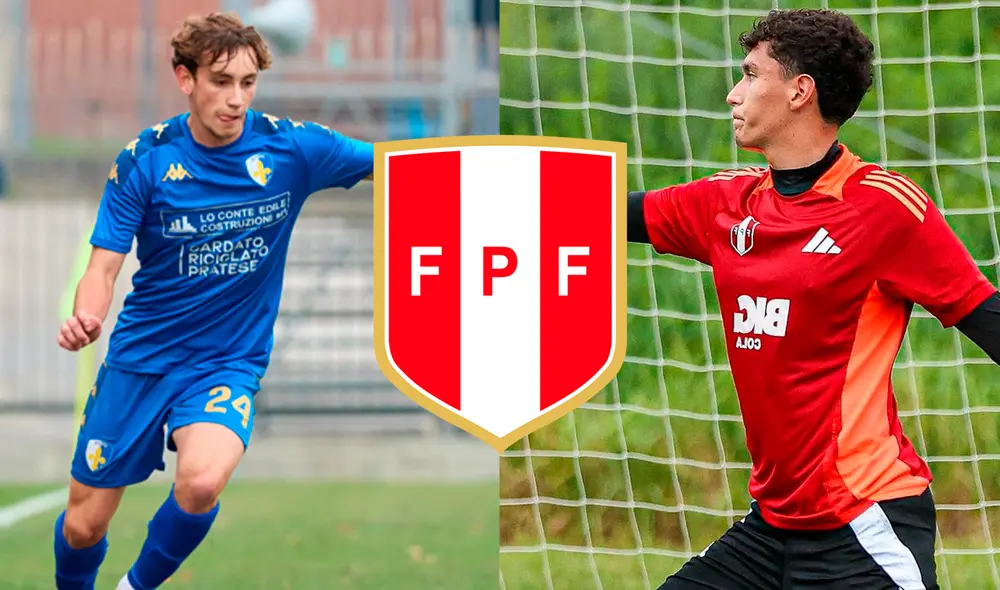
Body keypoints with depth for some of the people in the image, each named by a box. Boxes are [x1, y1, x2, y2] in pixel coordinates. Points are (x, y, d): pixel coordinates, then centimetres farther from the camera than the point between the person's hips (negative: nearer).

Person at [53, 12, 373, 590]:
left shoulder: (289, 146, -10)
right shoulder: (144, 161, -11)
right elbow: (104, 265, -10)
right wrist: (86, 316, -33)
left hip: (229, 361, -1)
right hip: (141, 357, 1)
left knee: (202, 481, -32)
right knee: (82, 527, 5)